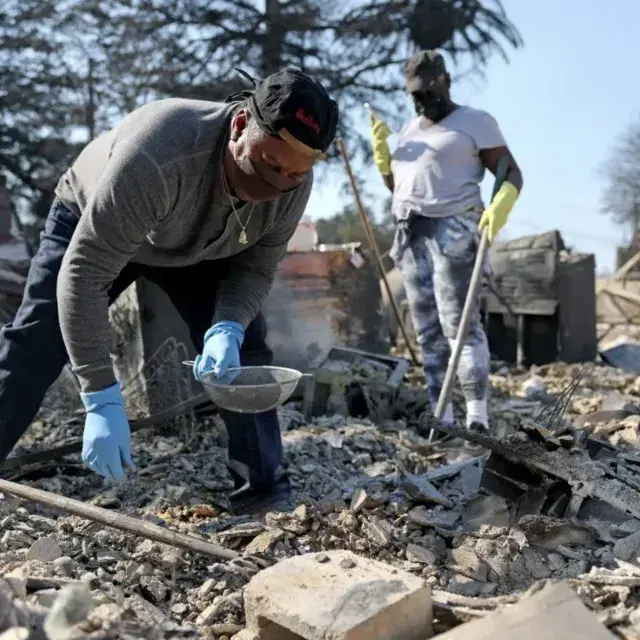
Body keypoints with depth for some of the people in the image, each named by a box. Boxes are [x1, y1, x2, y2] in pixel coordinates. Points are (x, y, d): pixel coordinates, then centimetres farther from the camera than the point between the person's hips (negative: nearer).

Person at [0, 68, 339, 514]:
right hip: (89, 226, -3)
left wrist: (227, 328, -36)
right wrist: (102, 401, -44)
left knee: (245, 349, -10)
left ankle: (266, 492, 1)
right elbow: (83, 274, -43)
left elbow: (256, 267, -15)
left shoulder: (293, 183, -27)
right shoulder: (154, 158, -45)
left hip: (199, 247, 4)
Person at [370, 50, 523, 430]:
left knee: (459, 322, -15)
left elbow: (512, 174, -4)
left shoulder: (475, 122, 1)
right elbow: (395, 185, 20)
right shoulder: (410, 130, 21)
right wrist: (380, 148, 3)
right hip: (411, 235, 7)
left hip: (454, 230, -7)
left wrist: (500, 205, -25)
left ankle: (478, 417, -13)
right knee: (428, 327, 3)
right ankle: (441, 417, 7)